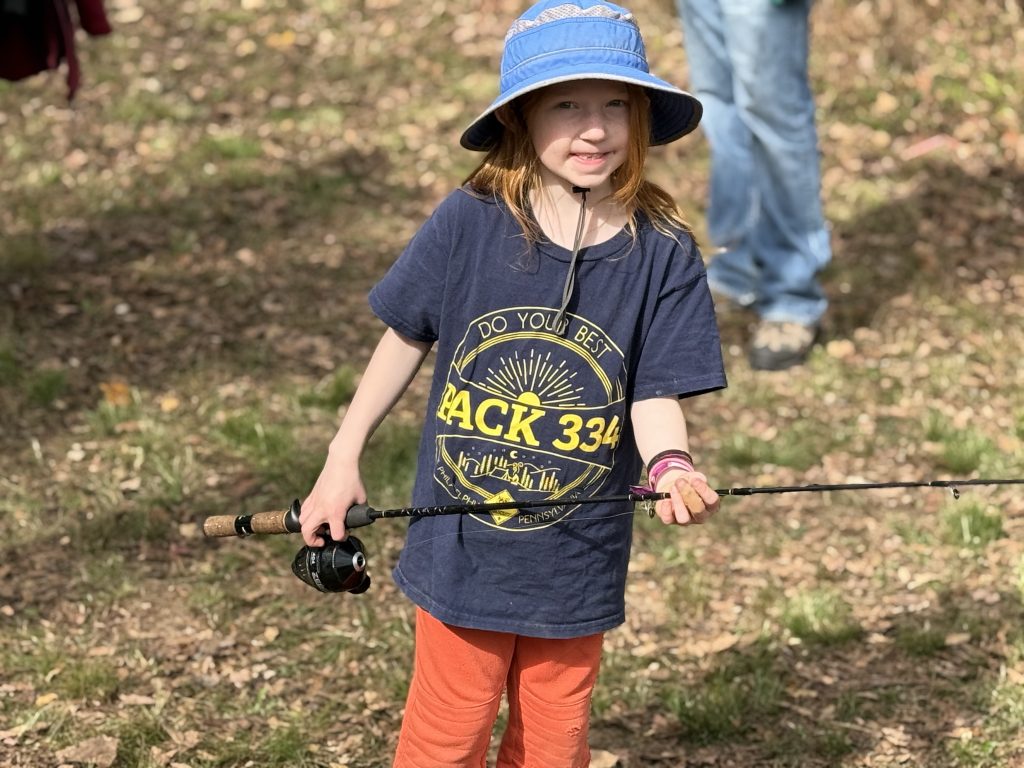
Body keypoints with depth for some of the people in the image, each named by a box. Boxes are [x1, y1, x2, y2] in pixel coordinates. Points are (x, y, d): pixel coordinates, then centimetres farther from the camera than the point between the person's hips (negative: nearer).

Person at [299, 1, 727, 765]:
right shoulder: (468, 224, -12)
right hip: (460, 551, -1)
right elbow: (407, 338, 1)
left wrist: (672, 467, -32)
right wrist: (343, 460, 2)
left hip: (577, 565, 1)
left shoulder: (663, 253, -12)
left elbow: (655, 395, -10)